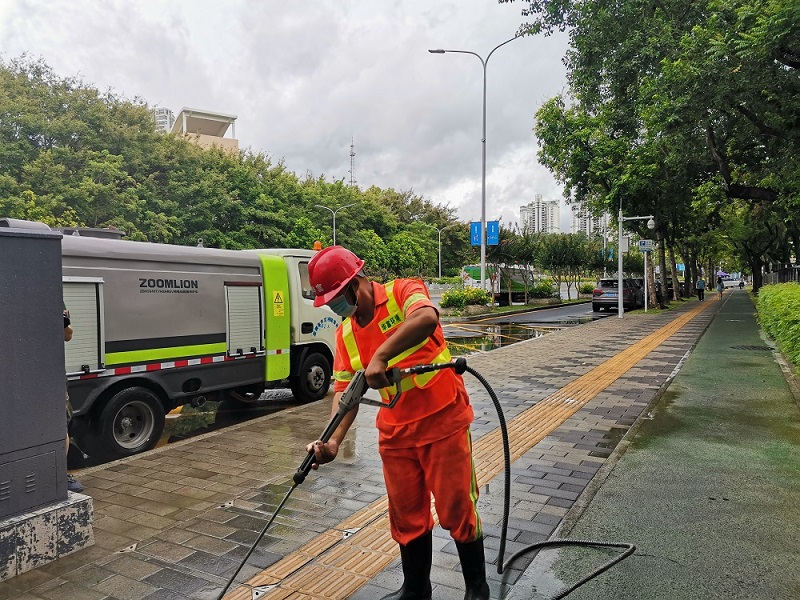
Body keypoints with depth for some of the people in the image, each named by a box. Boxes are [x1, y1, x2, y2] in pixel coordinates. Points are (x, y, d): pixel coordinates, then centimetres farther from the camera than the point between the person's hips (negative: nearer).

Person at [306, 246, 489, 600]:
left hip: (442, 423, -5)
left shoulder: (403, 292, -12)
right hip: (395, 434, 6)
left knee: (456, 510, 6)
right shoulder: (345, 334, 4)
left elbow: (427, 318, -35)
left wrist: (381, 355, -39)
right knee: (406, 516, 16)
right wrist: (333, 440, -14)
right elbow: (345, 390, 0)